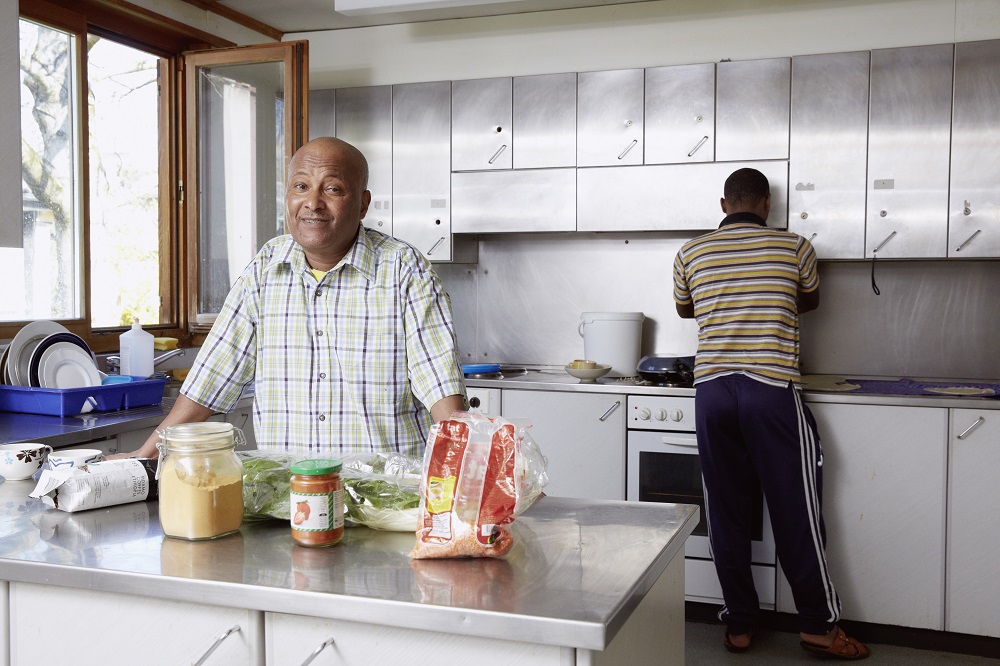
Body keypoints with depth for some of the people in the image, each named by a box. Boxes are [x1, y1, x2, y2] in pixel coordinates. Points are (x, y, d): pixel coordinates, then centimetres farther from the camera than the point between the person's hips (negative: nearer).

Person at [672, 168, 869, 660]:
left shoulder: (691, 254, 7)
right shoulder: (793, 247, 3)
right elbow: (811, 301, 22)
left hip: (712, 391, 2)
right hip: (771, 390, -2)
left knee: (726, 512, 8)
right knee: (794, 510, 6)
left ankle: (738, 625, 17)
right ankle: (818, 624, 16)